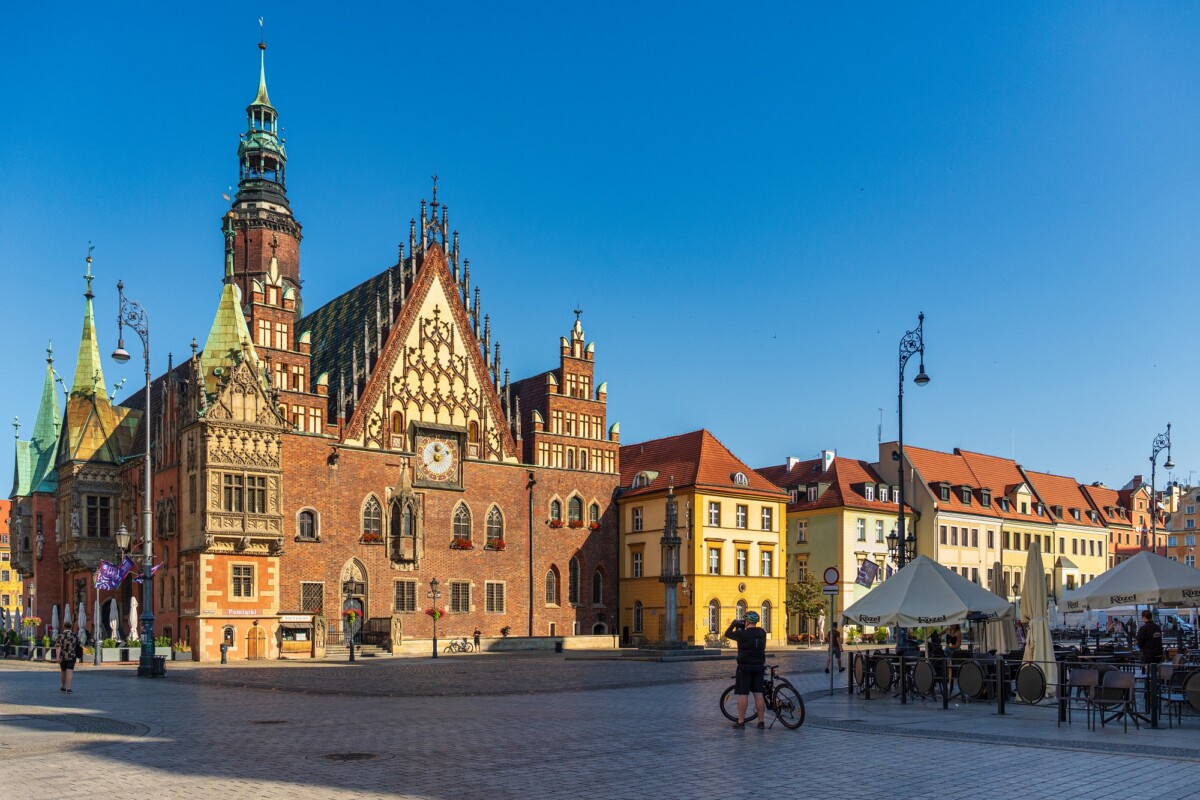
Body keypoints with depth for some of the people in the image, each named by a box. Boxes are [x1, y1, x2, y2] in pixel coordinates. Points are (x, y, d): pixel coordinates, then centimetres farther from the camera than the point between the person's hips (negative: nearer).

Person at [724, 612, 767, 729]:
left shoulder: (742, 634, -15)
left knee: (742, 694, 0)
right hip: (759, 667, 5)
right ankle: (761, 721, 12)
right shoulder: (762, 633, 2)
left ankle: (741, 722, 3)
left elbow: (727, 634, -1)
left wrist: (734, 623, 12)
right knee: (758, 694, 9)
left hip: (745, 667, -5)